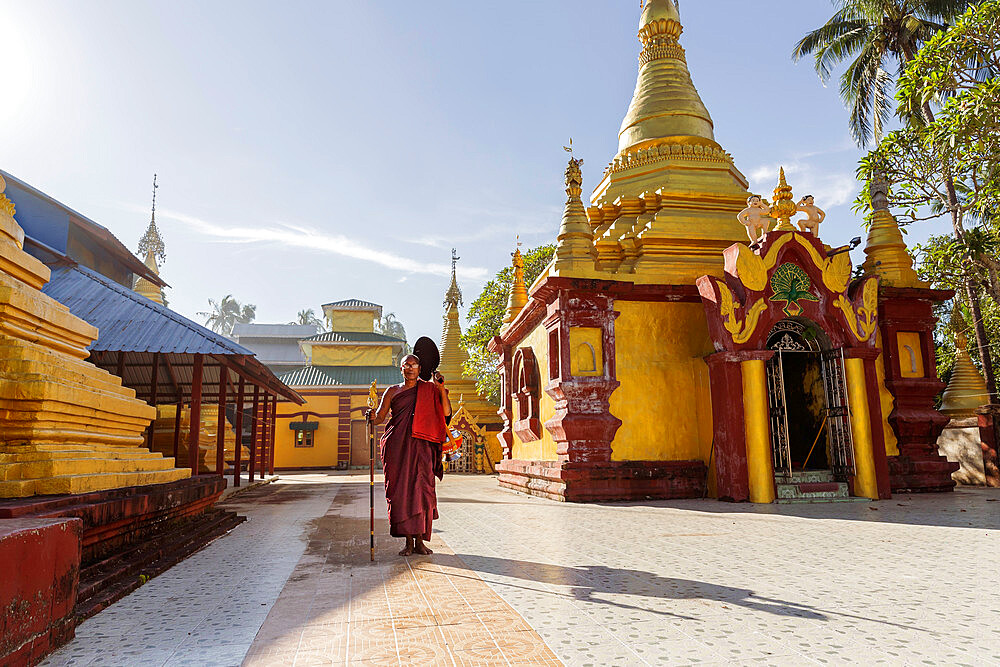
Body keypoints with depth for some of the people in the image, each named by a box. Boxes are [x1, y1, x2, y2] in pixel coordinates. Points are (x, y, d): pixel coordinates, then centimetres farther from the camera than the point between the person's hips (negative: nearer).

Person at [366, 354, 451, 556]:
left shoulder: (429, 389, 11)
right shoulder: (393, 391, 14)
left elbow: (446, 413, 1)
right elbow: (380, 416, 5)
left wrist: (442, 389, -9)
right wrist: (372, 417, -18)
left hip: (421, 446, -1)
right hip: (398, 445, 1)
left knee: (421, 489, -6)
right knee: (401, 490, -3)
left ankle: (420, 541, 2)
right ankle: (408, 541, 4)